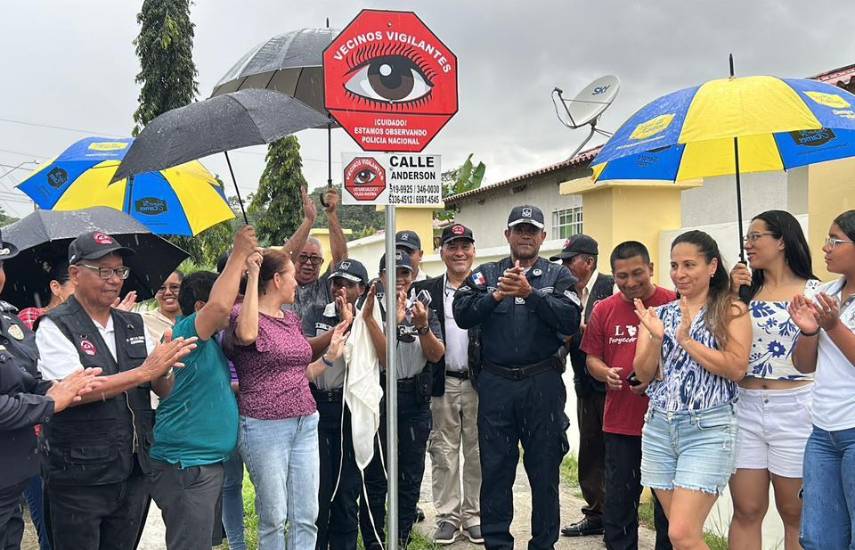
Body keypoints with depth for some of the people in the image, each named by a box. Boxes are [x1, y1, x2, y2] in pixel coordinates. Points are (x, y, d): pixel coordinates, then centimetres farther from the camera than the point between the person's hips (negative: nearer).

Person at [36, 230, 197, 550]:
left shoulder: (134, 325, 8)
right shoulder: (56, 326, -8)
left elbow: (163, 389, 7)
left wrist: (167, 363, -16)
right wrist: (145, 371, -22)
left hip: (135, 472, 5)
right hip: (80, 479, -5)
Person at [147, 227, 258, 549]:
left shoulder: (209, 340, 15)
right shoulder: (186, 331, -14)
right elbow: (219, 305, -32)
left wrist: (244, 267, 12)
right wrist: (238, 254, -21)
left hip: (207, 462, 10)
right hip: (186, 465, -10)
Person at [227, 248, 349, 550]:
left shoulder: (292, 319, 15)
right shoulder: (243, 313, -6)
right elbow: (247, 335, -32)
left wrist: (330, 355, 9)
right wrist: (253, 276, -27)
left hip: (305, 423, 7)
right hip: (264, 426, -7)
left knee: (306, 517, 7)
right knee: (274, 517, 2)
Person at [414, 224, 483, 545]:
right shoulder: (426, 290, 6)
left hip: (478, 383, -1)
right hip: (442, 383, 1)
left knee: (477, 452, 7)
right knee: (444, 452, 8)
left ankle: (473, 515, 19)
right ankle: (447, 516, 18)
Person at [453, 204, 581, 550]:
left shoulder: (558, 276, 5)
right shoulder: (486, 274, 8)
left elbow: (571, 320, -12)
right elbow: (462, 314, -6)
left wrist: (530, 293, -20)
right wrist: (497, 295, -19)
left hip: (543, 384, -1)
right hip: (495, 384, 1)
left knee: (544, 470, 7)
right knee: (495, 469, 7)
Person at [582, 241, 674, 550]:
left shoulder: (674, 304, -6)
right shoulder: (604, 310, 5)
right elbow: (592, 358, 11)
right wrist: (606, 373, -11)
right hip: (619, 421, 3)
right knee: (618, 500, 11)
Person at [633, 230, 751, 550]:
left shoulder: (731, 311, -1)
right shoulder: (658, 313, 11)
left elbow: (737, 369, -13)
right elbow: (643, 374, 4)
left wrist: (686, 339, -13)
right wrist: (656, 337, -13)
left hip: (708, 430, -5)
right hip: (658, 428, 5)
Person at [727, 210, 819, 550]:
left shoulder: (813, 291, -2)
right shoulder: (745, 290, 10)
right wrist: (732, 297, -4)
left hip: (795, 409, -4)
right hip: (746, 408, 4)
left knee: (795, 513, 8)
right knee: (746, 512, 7)